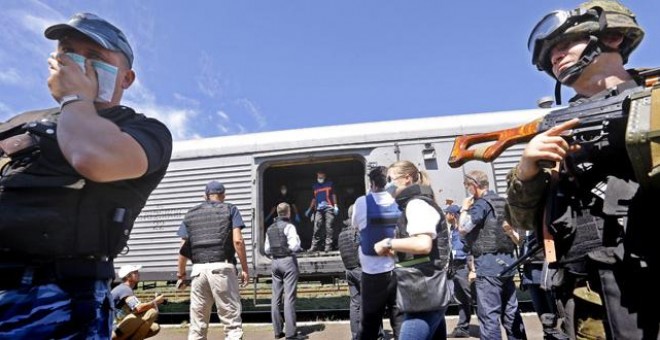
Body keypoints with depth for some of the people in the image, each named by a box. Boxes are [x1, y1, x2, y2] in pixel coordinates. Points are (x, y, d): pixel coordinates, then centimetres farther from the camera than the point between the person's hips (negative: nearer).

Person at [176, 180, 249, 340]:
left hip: (198, 269, 4)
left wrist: (181, 272, 27)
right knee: (232, 320, 0)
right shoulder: (230, 209, 7)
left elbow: (183, 247, 13)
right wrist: (244, 268, 0)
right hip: (222, 267, -3)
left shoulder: (191, 213, 17)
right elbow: (237, 240, -5)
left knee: (197, 324, 12)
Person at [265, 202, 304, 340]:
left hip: (275, 262, 6)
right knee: (289, 297, -4)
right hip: (288, 261, -6)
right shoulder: (289, 226, -10)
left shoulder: (270, 229, 10)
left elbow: (267, 249, 13)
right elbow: (294, 246, -19)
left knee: (276, 297, 10)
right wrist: (297, 239, 1)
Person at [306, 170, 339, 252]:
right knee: (317, 227, -4)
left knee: (328, 227, -7)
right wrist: (310, 209, 21)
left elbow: (333, 195, 10)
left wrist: (335, 206, 0)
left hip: (329, 208, -3)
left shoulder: (329, 184, 11)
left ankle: (328, 245, -5)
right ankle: (314, 246, -2)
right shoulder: (315, 186, 20)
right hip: (318, 209, 3)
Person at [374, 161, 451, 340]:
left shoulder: (417, 203, -11)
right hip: (430, 296, 10)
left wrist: (388, 243, -15)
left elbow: (423, 244, -26)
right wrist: (394, 251, 10)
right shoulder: (416, 205, 20)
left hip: (424, 298, -10)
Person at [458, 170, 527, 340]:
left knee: (488, 314, -5)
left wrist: (465, 208, -4)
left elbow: (463, 228, -18)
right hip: (506, 261, 9)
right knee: (511, 312, 14)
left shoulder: (481, 204, -11)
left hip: (488, 264, -9)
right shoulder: (502, 202, 15)